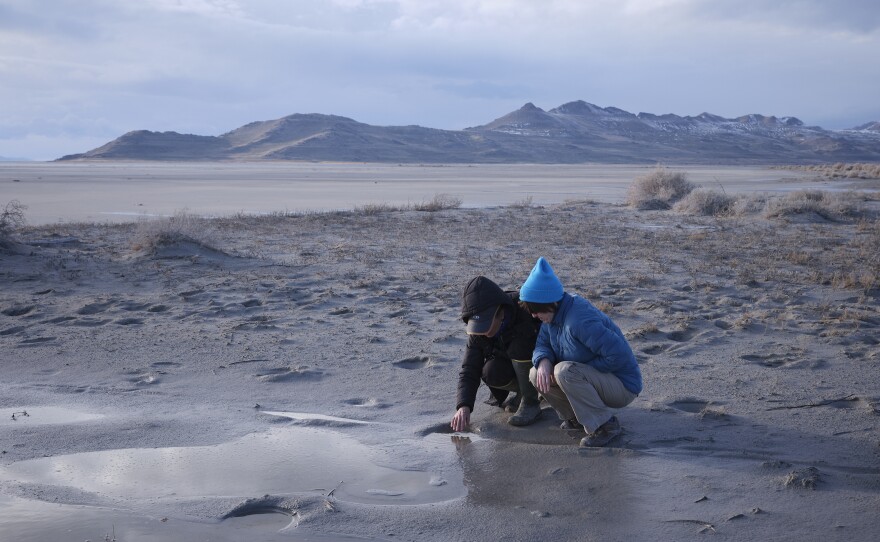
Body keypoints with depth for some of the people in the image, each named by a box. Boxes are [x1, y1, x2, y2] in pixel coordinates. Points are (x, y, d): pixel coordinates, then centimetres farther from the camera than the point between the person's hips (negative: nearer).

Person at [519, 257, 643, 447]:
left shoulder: (580, 319, -30)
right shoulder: (554, 314, -2)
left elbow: (618, 355, -32)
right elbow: (542, 345, 5)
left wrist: (581, 370, -22)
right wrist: (543, 362, -20)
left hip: (622, 387, -9)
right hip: (594, 378, 9)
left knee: (565, 372, -33)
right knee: (536, 374, -5)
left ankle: (606, 425, -17)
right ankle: (577, 417, 8)